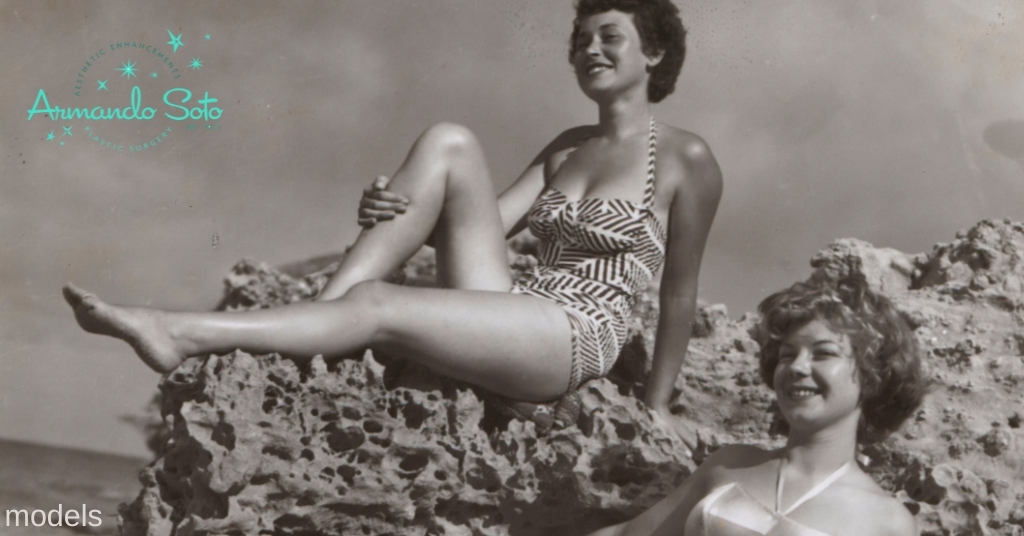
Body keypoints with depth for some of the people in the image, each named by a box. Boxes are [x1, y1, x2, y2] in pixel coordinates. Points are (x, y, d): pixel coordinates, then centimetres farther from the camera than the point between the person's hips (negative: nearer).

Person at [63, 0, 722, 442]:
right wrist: (402, 216, -9)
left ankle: (181, 334, -23)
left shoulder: (686, 160, -1)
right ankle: (322, 313, -21)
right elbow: (487, 220, 12)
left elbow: (681, 291, 1)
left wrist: (658, 408, 5)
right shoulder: (566, 147, 19)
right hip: (504, 318, 6)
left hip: (576, 340, -6)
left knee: (376, 305, -28)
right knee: (448, 141, -13)